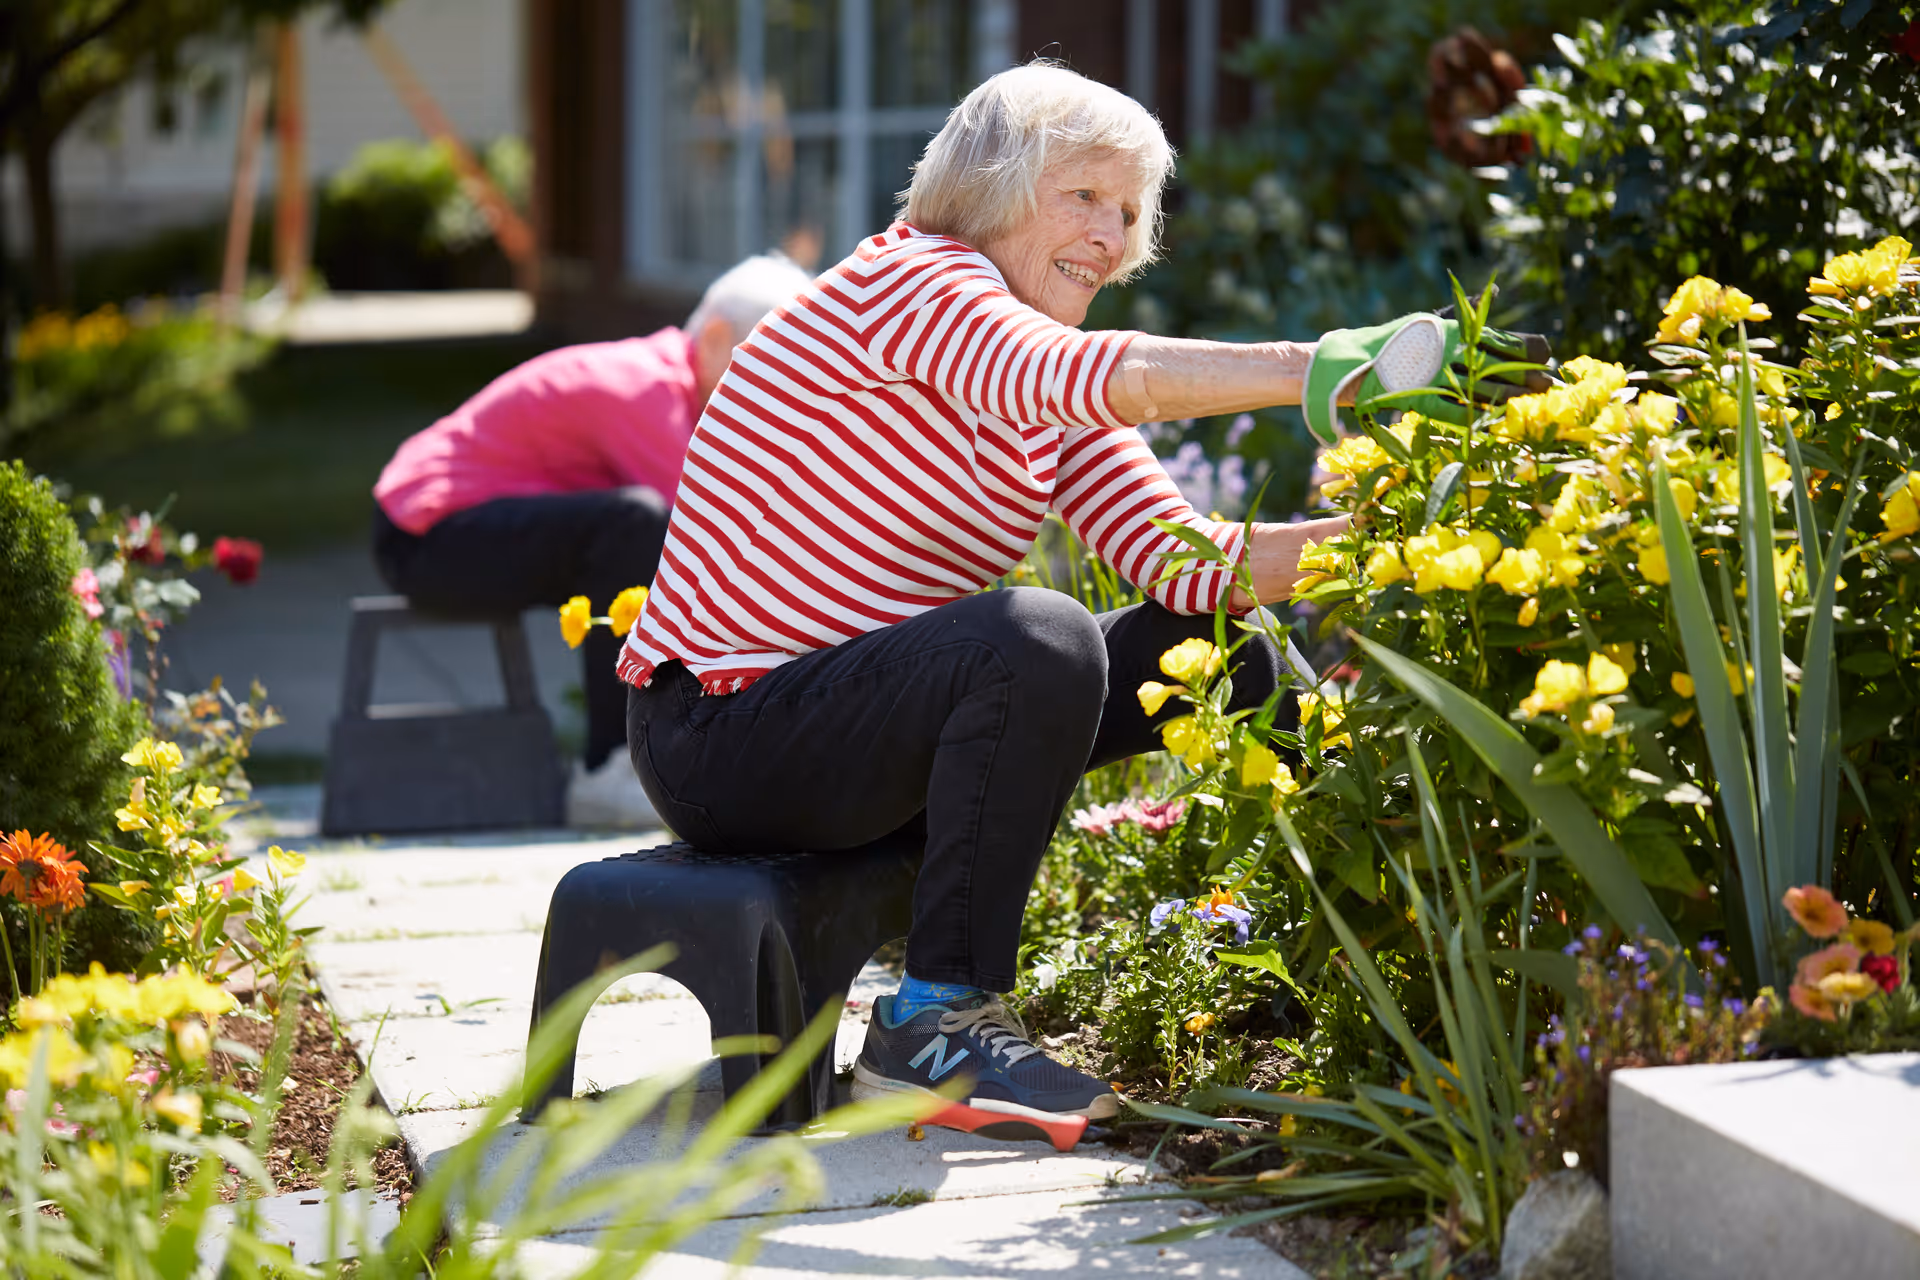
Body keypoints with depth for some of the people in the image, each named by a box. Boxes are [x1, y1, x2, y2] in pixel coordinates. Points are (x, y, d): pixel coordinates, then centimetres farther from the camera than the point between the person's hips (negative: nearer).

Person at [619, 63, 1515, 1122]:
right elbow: (1100, 379, -35)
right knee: (1037, 641, -34)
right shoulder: (910, 281, -14)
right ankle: (933, 1023, -25)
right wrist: (1329, 369, -41)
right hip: (724, 733, -9)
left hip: (845, 712, 9)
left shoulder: (1055, 421, 12)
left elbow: (1184, 560, -1)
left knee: (1219, 651, 5)